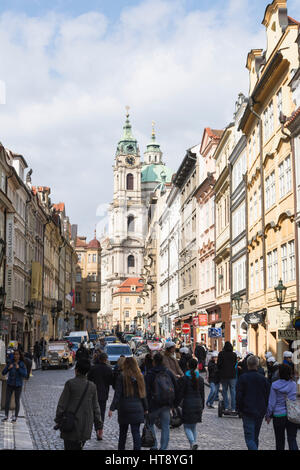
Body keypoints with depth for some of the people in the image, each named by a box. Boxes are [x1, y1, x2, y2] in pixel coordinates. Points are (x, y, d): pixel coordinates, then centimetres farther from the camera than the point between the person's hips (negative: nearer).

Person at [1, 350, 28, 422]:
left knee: (17, 401, 5)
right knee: (7, 400, 1)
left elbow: (25, 375, -17)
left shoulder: (22, 365, -8)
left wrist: (19, 368, -28)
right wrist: (8, 368, -22)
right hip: (10, 384, 2)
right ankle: (6, 416, 17)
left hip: (18, 385, -2)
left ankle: (15, 417, 18)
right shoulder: (10, 363, -2)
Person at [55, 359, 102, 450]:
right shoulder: (92, 386, 1)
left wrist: (58, 420, 4)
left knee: (70, 447, -1)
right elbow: (95, 408, 5)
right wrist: (98, 425, 12)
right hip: (86, 427, 4)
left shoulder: (70, 384, -9)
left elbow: (62, 404, -7)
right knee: (79, 447, 17)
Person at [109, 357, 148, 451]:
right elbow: (143, 394, 6)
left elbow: (117, 394, -11)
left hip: (124, 409, -1)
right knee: (136, 432, 2)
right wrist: (145, 408, 15)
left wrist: (112, 408, -10)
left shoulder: (122, 377, -7)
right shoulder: (139, 376, 1)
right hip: (137, 409, 2)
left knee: (123, 432, 13)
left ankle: (121, 448, 22)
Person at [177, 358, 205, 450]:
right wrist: (202, 407, 18)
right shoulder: (200, 379, 3)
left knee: (187, 427, 2)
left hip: (187, 405, -4)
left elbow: (180, 394, -8)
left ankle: (193, 442, -20)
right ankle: (193, 445, 14)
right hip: (198, 404, 4)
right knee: (194, 426, 15)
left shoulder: (184, 379, -9)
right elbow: (202, 394, 9)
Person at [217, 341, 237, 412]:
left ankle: (226, 407, 5)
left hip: (223, 375, 0)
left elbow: (218, 364, -2)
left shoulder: (221, 354, -4)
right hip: (232, 375, 0)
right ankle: (233, 408, 3)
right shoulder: (234, 354, -2)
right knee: (233, 391, 5)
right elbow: (235, 364, 5)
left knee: (224, 390, 10)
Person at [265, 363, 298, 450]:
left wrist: (268, 415, 5)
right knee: (292, 439, 2)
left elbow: (272, 402, -6)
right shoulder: (293, 384, -2)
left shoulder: (275, 385, -9)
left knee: (280, 440, 14)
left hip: (278, 415, -1)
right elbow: (294, 398, 8)